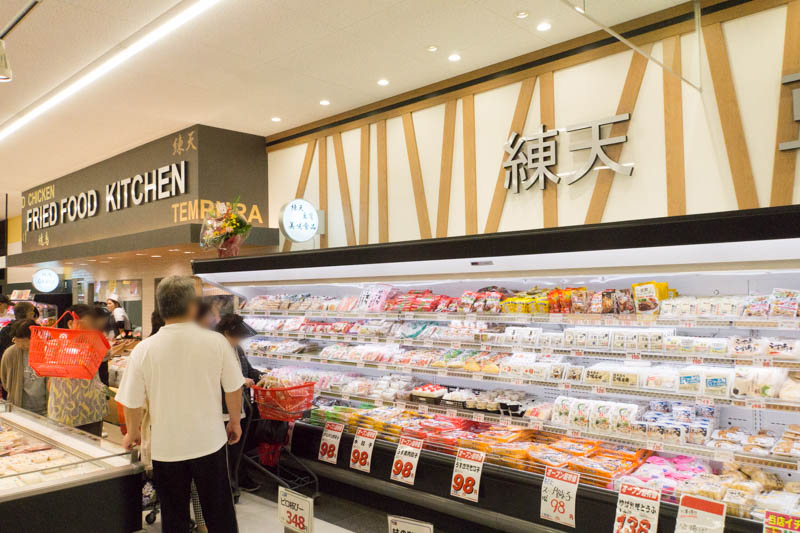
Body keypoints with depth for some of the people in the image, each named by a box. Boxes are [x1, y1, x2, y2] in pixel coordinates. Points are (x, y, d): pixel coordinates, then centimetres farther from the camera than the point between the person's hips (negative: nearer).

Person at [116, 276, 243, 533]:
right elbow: (234, 388, -5)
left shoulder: (143, 350, -13)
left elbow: (132, 402, -6)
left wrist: (133, 433, 14)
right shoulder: (216, 341, -14)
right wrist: (235, 421, 13)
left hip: (166, 447, 0)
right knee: (219, 512, 17)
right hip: (210, 442, 0)